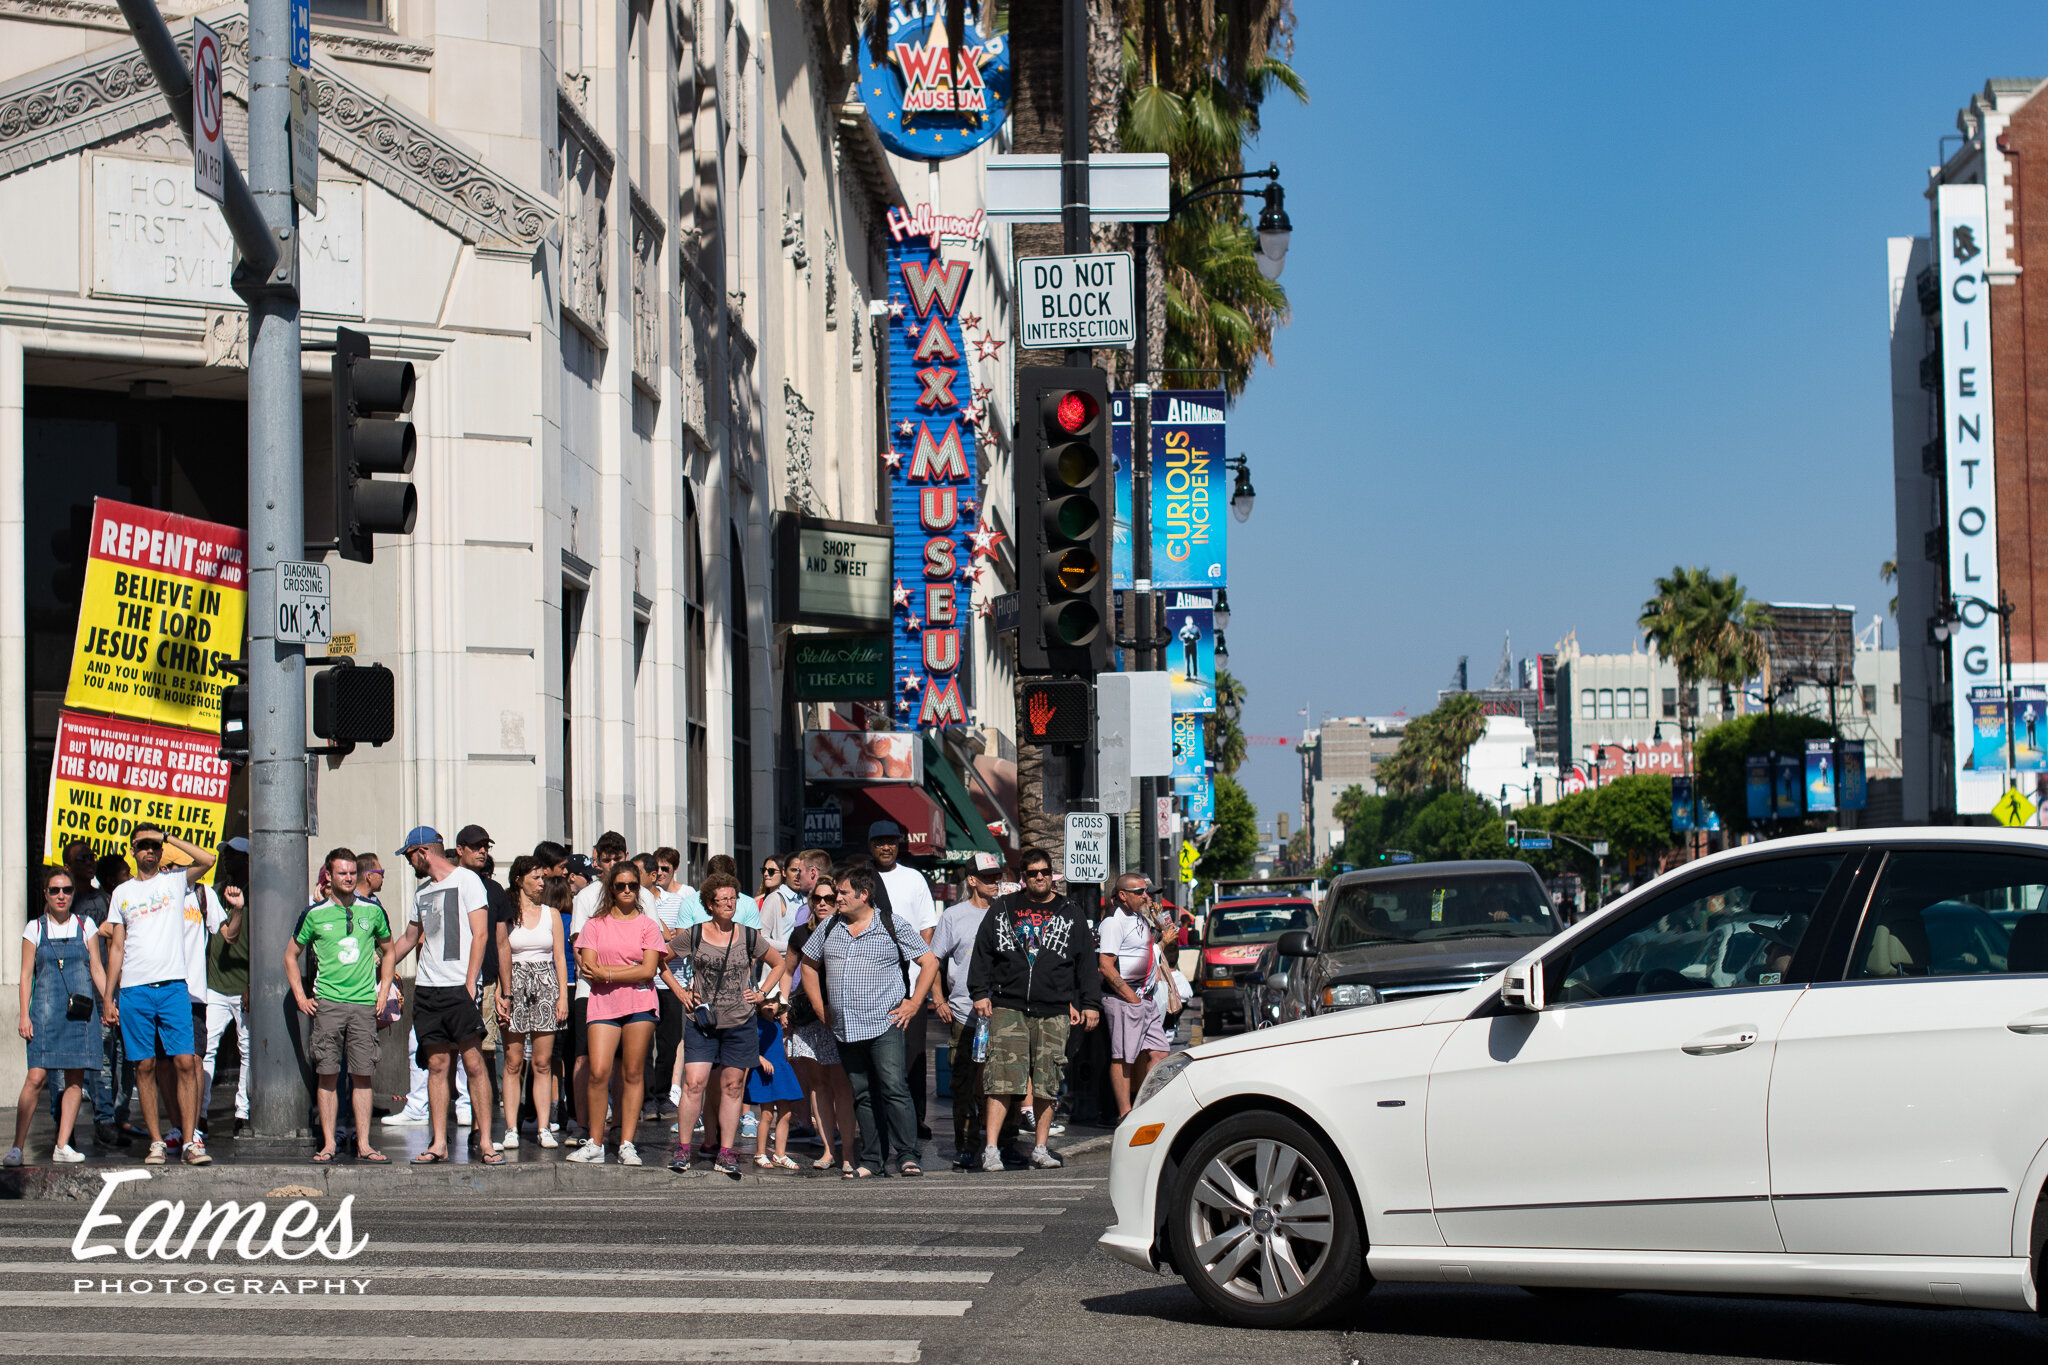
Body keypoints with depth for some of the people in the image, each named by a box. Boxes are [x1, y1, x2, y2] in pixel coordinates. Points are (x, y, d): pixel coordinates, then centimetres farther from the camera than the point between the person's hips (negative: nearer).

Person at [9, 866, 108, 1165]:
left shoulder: (85, 926, 11)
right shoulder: (35, 928, 8)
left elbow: (97, 969, 12)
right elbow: (26, 974, 6)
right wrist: (24, 1015, -1)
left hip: (80, 1011, 2)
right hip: (46, 1011, -2)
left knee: (75, 1079, -1)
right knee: (36, 1077, -11)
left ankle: (63, 1146, 5)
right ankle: (17, 1146, -7)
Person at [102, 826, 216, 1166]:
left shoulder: (176, 880, 9)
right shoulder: (122, 893, 15)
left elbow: (207, 860, -9)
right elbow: (117, 948, 15)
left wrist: (167, 837, -3)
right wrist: (108, 996, 9)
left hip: (173, 985, -2)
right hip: (134, 989, 2)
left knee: (185, 1061, -8)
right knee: (145, 1066, 2)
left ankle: (191, 1141, -7)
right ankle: (156, 1142, 7)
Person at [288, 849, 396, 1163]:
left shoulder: (372, 911, 8)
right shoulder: (315, 915, 3)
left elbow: (389, 951, 21)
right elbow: (291, 955, 14)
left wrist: (383, 992, 11)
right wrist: (301, 997, 6)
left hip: (364, 1004, 1)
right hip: (327, 1003, -1)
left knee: (362, 1075, -1)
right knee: (328, 1075, -2)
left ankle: (363, 1144, 2)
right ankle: (328, 1144, 2)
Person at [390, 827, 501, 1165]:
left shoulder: (466, 880, -1)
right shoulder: (422, 892, 20)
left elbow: (480, 934, -7)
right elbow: (409, 939, 33)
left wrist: (469, 984, -14)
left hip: (459, 987, -6)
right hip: (426, 988, 6)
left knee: (473, 1062, -8)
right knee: (437, 1065, 3)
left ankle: (485, 1141, -6)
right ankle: (439, 1143, 3)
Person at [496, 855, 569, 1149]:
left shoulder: (551, 914, 12)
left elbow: (560, 957, 11)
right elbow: (499, 956, 1)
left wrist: (563, 995, 2)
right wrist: (500, 994, -10)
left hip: (546, 985, 2)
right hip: (514, 986, -2)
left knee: (543, 1062, 0)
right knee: (513, 1062, -3)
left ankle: (543, 1128, 1)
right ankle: (511, 1129, -1)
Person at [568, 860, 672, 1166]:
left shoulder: (648, 925, 8)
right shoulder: (595, 924, 10)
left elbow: (649, 970, -3)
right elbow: (589, 969, 0)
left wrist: (607, 973, -7)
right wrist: (629, 972, -8)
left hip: (639, 1004, 0)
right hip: (603, 1004, 0)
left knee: (633, 1074, -1)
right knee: (598, 1073, -10)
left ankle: (627, 1144, 3)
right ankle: (595, 1144, -3)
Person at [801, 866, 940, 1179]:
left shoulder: (893, 927, -1)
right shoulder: (829, 928, 12)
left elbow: (930, 962, 2)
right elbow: (809, 965, 24)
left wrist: (913, 1003, -4)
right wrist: (820, 1007, 14)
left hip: (885, 1025, -5)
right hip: (845, 1030, 5)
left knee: (895, 1088, -14)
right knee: (863, 1095, 8)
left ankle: (907, 1155, -11)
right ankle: (871, 1159, 13)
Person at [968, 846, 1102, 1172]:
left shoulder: (1070, 915, 13)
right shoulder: (1003, 910, 13)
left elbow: (1087, 962, 13)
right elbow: (982, 952, 13)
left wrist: (1090, 1004, 7)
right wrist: (980, 992, 4)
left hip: (1054, 1013, 1)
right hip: (1008, 1008, -1)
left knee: (1048, 1084, 1)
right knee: (1002, 1079, -11)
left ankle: (1040, 1150, 11)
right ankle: (991, 1149, -13)